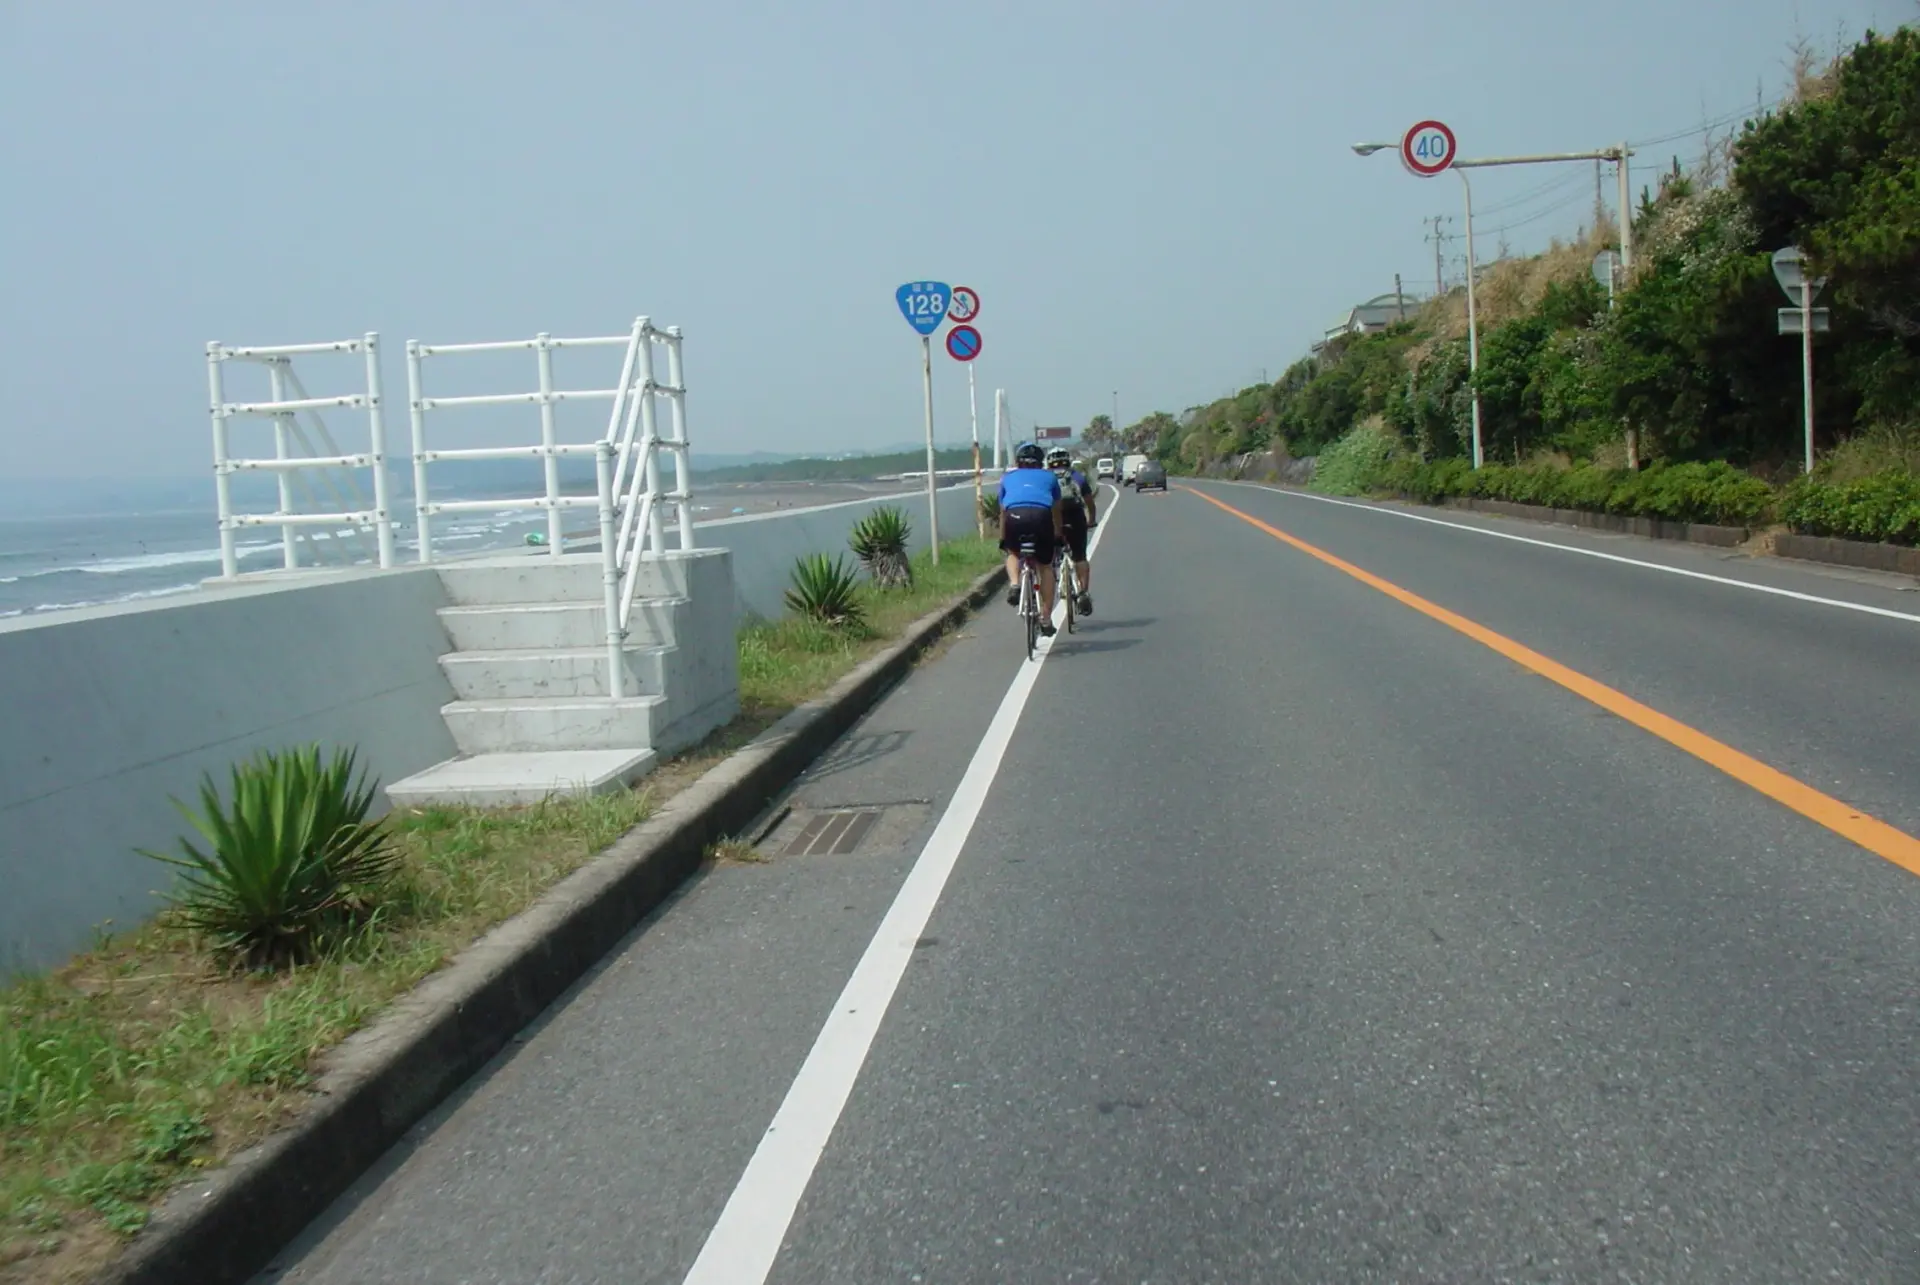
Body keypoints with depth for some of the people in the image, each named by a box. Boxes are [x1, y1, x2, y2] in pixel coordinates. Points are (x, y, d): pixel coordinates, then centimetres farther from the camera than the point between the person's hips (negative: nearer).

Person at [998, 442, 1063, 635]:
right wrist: (1058, 536, 51)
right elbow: (1056, 512, 38)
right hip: (1041, 516, 0)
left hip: (1015, 516, 0)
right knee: (1045, 567, 17)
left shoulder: (1008, 477, 31)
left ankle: (1014, 584, 0)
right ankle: (1046, 618, 13)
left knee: (1013, 553, 30)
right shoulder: (1049, 477, 31)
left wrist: (1002, 539, 46)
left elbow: (1003, 512, 35)